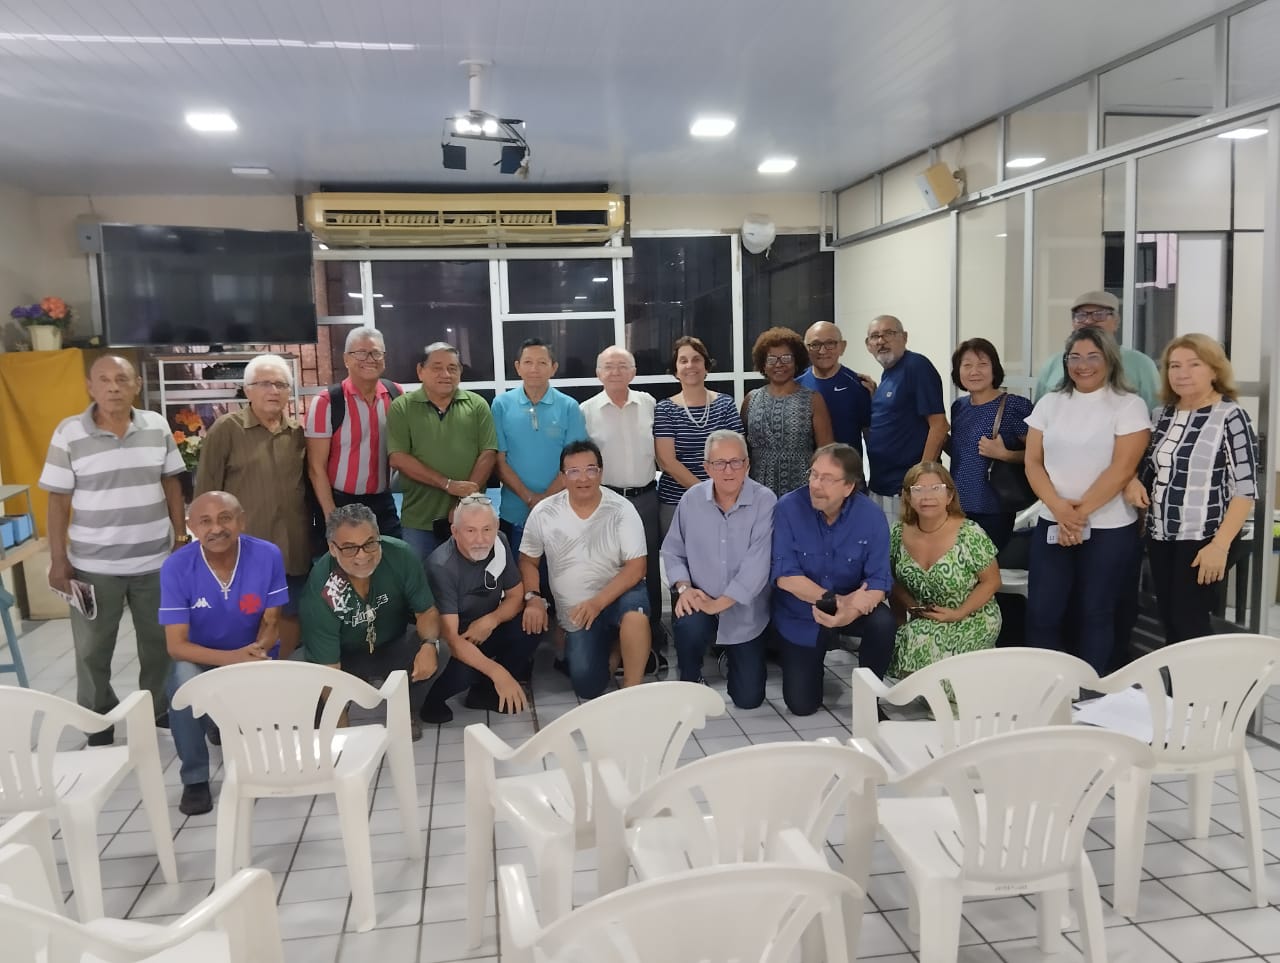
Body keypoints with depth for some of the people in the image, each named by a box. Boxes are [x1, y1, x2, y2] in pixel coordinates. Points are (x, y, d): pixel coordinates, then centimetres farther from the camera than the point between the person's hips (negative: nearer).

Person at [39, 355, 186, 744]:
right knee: (93, 650, 11)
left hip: (154, 560, 2)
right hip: (93, 565, -2)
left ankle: (159, 708, 36)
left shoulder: (157, 427, -1)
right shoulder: (68, 432, -8)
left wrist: (181, 536, 5)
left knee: (160, 642, 15)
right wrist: (58, 559, -6)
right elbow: (58, 500, -5)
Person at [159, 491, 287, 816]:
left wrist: (258, 650, -32)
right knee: (185, 682, -34)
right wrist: (232, 657, -37)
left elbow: (271, 623, -8)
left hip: (253, 656, 2)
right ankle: (195, 778, -12)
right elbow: (176, 645, -21)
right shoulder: (176, 567, -20)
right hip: (200, 658, -2)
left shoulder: (268, 556, -18)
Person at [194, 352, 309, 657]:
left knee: (290, 614, 15)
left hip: (292, 546, 5)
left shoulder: (298, 432, 8)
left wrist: (311, 528, 14)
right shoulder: (226, 429, -5)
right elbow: (206, 489, -4)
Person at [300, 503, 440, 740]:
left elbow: (426, 611, -13)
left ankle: (407, 714, 1)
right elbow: (328, 666, -31)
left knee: (426, 650, -30)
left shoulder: (402, 556, -26)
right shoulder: (319, 590, -32)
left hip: (394, 646, 1)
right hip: (346, 657, -1)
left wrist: (429, 644, -36)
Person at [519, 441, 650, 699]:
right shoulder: (544, 512, -5)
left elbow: (636, 566, -14)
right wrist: (533, 598, -9)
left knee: (635, 611, -38)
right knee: (588, 686, -13)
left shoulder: (621, 510, -11)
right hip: (576, 614, 2)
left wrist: (598, 602, -25)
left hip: (618, 595, -2)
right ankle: (608, 650, 20)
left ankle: (632, 691, -17)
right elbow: (528, 560, 8)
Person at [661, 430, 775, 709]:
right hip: (700, 600, 1)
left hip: (745, 610, -1)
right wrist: (683, 587, -15)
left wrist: (720, 603, -24)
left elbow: (757, 563, -22)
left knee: (748, 698, 2)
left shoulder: (765, 501, -15)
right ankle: (690, 681, -1)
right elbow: (672, 551, 4)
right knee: (688, 625, -35)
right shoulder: (692, 499, -3)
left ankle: (732, 655, 38)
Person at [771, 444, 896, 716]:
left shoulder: (871, 515, -17)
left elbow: (879, 581, -19)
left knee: (883, 623, -32)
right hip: (799, 617, 0)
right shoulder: (788, 508, -21)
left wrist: (850, 612, -38)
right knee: (802, 706, 0)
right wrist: (837, 600, -29)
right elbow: (785, 576, -22)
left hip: (852, 609, 1)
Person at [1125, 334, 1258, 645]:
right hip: (1160, 536, 6)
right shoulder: (1163, 415, 8)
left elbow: (1246, 489, -13)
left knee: (1189, 622, -3)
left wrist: (1220, 544, -20)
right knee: (1169, 621, 11)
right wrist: (1133, 481, -3)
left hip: (1203, 539, -6)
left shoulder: (1231, 416, -10)